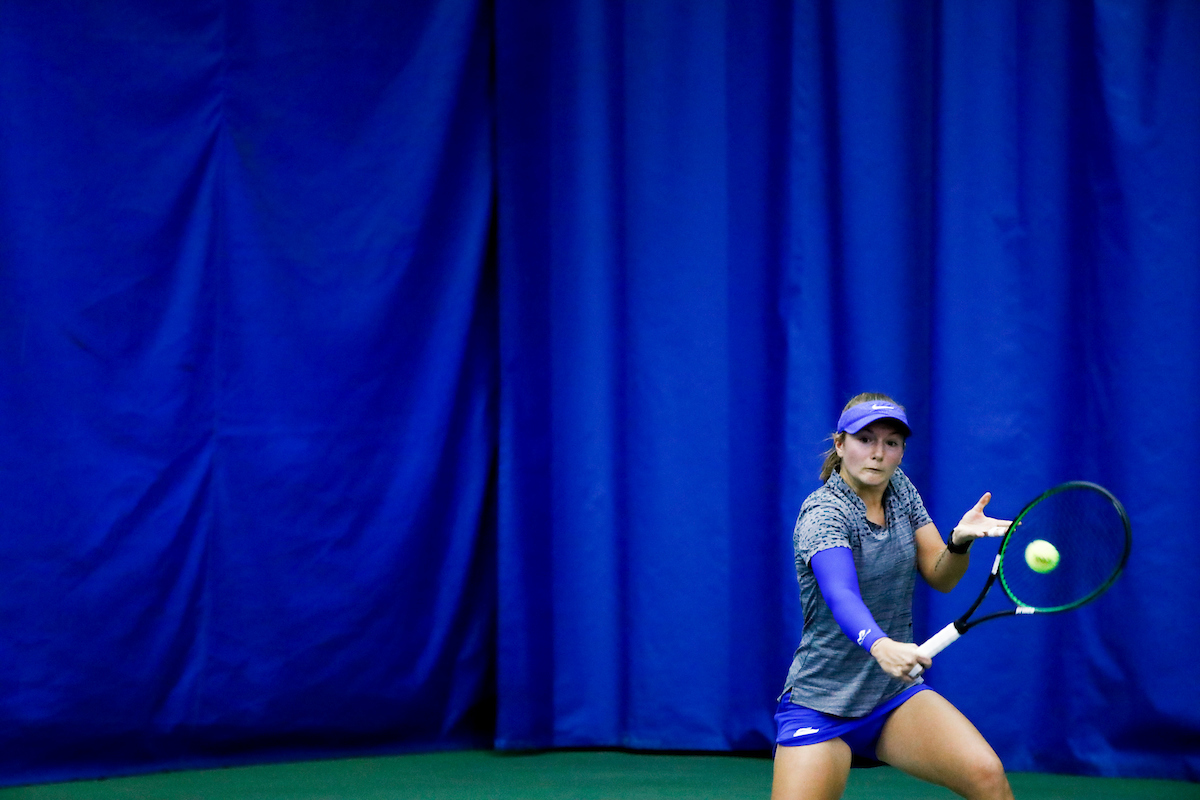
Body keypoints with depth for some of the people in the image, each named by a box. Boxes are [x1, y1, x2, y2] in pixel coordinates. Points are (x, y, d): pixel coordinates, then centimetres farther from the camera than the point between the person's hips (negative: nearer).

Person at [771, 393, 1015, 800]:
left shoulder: (899, 487, 3)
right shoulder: (823, 514, -18)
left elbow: (940, 576, 4)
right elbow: (841, 596, -35)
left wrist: (960, 540, -18)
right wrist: (880, 645, -55)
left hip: (897, 692, 5)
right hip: (820, 703, -5)